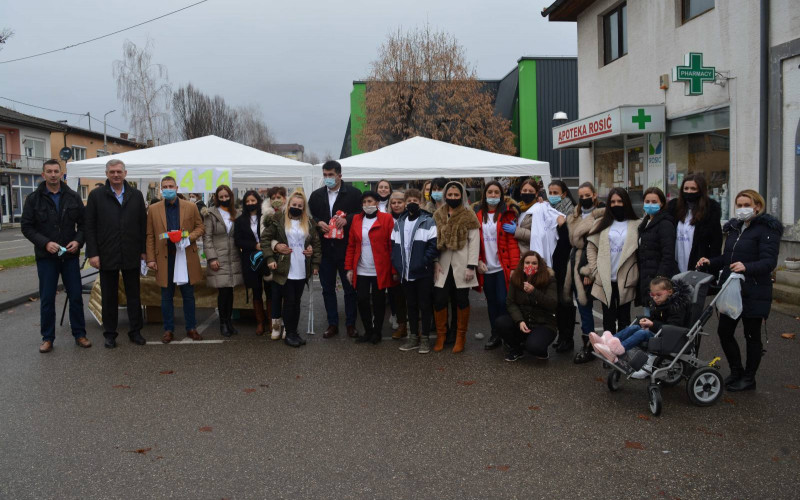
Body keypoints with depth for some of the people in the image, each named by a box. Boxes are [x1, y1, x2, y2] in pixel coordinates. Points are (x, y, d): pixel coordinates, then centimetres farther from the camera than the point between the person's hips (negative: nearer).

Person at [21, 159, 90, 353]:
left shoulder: (73, 197, 4)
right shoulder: (33, 199, 0)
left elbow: (83, 223, 8)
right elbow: (27, 227, -1)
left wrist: (78, 241, -10)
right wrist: (45, 243, -15)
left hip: (70, 255, 1)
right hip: (46, 256, -1)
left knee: (76, 297, 6)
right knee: (47, 299, 5)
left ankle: (79, 334, 17)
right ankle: (47, 338, 16)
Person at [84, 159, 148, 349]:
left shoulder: (136, 195, 6)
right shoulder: (96, 195, 1)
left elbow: (143, 224, 7)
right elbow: (90, 226, -1)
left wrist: (144, 250, 2)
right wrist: (92, 253, -8)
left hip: (131, 255, 1)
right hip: (107, 255, -1)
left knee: (134, 295, 8)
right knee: (109, 296, 8)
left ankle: (135, 331, 18)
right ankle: (110, 333, 19)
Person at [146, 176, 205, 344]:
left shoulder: (191, 207, 4)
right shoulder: (154, 209, 5)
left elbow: (200, 227, 7)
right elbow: (150, 236, 5)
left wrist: (189, 237, -13)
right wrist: (150, 258, -1)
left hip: (186, 257, 0)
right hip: (164, 258, 0)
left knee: (189, 295, 7)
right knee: (166, 296, 7)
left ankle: (191, 328, 17)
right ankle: (168, 330, 16)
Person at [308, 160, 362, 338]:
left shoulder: (353, 193, -2)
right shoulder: (316, 195, 10)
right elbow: (309, 217, 14)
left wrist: (347, 219, -18)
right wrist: (318, 223, -6)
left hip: (346, 248, -3)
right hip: (325, 249, 4)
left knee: (350, 288, 5)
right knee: (328, 289, 10)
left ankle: (351, 325, 17)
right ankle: (332, 324, 20)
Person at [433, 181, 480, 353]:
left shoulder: (469, 216, -2)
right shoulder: (437, 215, 8)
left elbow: (474, 242, -5)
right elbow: (433, 240, 9)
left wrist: (471, 266, -11)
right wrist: (434, 262, -1)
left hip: (461, 265, -3)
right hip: (443, 265, 3)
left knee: (462, 300, 4)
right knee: (439, 300, 1)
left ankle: (460, 337, 18)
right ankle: (441, 336, 17)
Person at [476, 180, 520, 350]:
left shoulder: (507, 214, -2)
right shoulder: (479, 215, 9)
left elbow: (513, 242, -8)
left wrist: (514, 267, -14)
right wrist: (478, 260, -5)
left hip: (503, 267, -4)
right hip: (486, 268, 4)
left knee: (503, 302, -6)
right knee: (491, 303, 10)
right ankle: (495, 336, 20)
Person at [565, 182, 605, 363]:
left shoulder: (601, 217, -8)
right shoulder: (574, 217, 14)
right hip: (576, 266, 7)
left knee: (585, 307, -4)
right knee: (582, 306, 9)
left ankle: (588, 348, 7)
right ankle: (587, 345, 18)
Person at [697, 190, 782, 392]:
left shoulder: (767, 229, -10)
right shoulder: (734, 227, 14)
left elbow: (769, 261, -20)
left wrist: (746, 267, -37)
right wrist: (710, 262, 2)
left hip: (753, 293, -7)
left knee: (752, 335, 6)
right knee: (724, 331, 10)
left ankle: (749, 378, 20)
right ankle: (736, 371, 28)